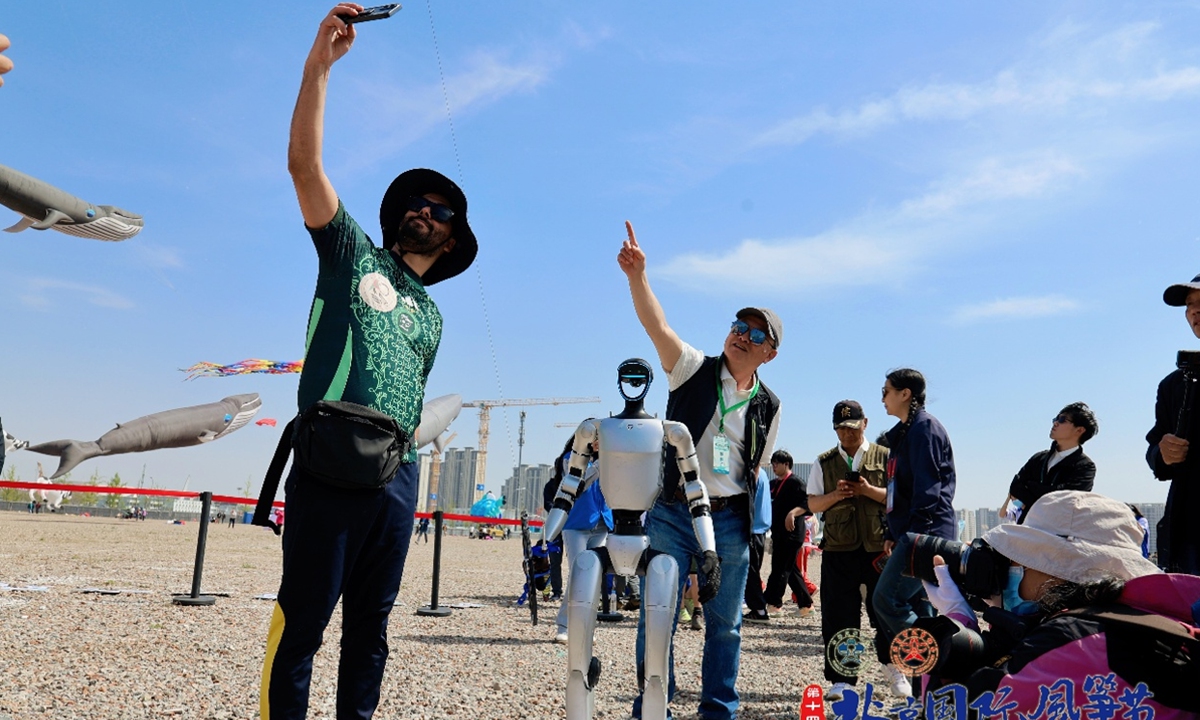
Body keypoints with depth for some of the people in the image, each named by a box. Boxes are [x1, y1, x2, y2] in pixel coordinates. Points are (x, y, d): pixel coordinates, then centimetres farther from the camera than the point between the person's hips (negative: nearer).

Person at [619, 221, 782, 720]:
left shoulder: (769, 406, 8)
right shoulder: (694, 369, 0)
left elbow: (757, 468, 16)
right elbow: (657, 327, -17)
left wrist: (755, 523, 8)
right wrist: (637, 276, -32)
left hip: (729, 520, 3)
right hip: (672, 513, -2)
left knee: (725, 622, 10)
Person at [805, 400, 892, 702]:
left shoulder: (884, 457, 6)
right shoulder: (824, 462, 10)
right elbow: (813, 504, 7)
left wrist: (869, 490, -15)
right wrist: (836, 495, -12)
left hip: (879, 546, -1)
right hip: (838, 549, 1)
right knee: (838, 616, 2)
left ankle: (892, 664, 31)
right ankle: (841, 679, 12)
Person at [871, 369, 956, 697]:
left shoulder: (925, 427, -10)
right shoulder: (903, 433, 20)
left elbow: (927, 487, -18)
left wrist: (914, 533, -21)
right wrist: (891, 533, 17)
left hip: (925, 533, -10)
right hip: (911, 532, 10)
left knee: (886, 598, -14)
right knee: (917, 605, 9)